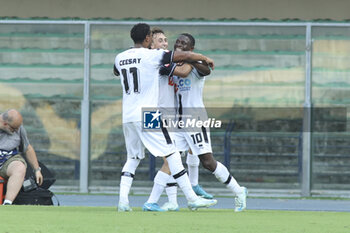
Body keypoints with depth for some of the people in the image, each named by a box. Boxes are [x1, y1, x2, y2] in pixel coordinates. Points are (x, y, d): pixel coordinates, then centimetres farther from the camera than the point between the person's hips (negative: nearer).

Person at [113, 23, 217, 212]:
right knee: (171, 154, -3)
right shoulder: (151, 56, -6)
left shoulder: (120, 58, 11)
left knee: (133, 158, 16)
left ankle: (122, 201, 2)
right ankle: (191, 198, -4)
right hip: (147, 116, -6)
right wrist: (205, 58, 12)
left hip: (128, 117, 6)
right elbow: (183, 56, -5)